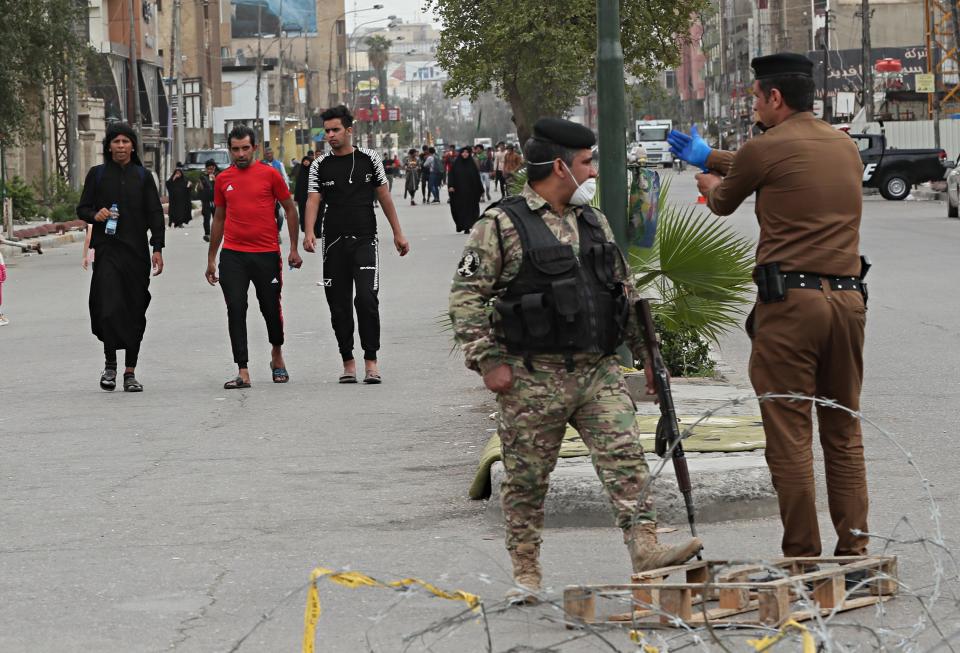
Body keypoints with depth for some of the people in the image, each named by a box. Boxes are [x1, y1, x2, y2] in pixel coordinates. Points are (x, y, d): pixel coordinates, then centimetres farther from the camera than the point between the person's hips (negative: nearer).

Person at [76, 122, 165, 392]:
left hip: (137, 251, 2)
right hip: (107, 249, -1)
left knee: (135, 311, 2)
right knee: (109, 307, -15)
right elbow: (82, 208, 10)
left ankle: (130, 371, 9)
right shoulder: (97, 174, 6)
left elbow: (155, 214, 6)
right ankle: (110, 364, 3)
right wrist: (95, 215, -12)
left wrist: (157, 249, -2)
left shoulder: (143, 176, 8)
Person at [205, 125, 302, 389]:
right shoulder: (223, 179, 8)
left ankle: (277, 356, 34)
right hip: (233, 255, 2)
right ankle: (243, 372, -6)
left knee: (271, 308, 7)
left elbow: (290, 209, 6)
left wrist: (294, 248, 1)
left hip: (267, 254, -2)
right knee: (235, 311, -7)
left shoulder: (270, 174, -1)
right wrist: (211, 259, 16)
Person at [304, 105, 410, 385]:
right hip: (333, 243, 2)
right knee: (339, 305, 4)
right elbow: (313, 200, -5)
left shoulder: (369, 159, 4)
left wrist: (398, 233, 10)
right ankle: (348, 362, 14)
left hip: (365, 240, -2)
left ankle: (371, 361, -10)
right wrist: (309, 233, -23)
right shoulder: (320, 165, 5)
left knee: (367, 299, -16)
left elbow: (384, 197, 10)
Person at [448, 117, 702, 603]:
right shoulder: (501, 225, -6)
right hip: (533, 377, -5)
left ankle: (645, 548, -13)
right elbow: (467, 295, -8)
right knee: (527, 478, 4)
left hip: (598, 371, 5)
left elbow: (625, 292, 22)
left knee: (625, 457, -9)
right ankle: (525, 574, 14)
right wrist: (488, 360, -14)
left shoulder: (594, 222, 15)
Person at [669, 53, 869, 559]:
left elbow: (723, 203, 14)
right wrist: (709, 156, 40)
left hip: (789, 302, -6)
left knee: (789, 437, -1)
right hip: (848, 297, 6)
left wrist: (710, 183, 38)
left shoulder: (767, 148, -4)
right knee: (844, 433, 13)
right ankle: (854, 550, 11)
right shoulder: (845, 146, 15)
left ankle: (803, 556, -1)